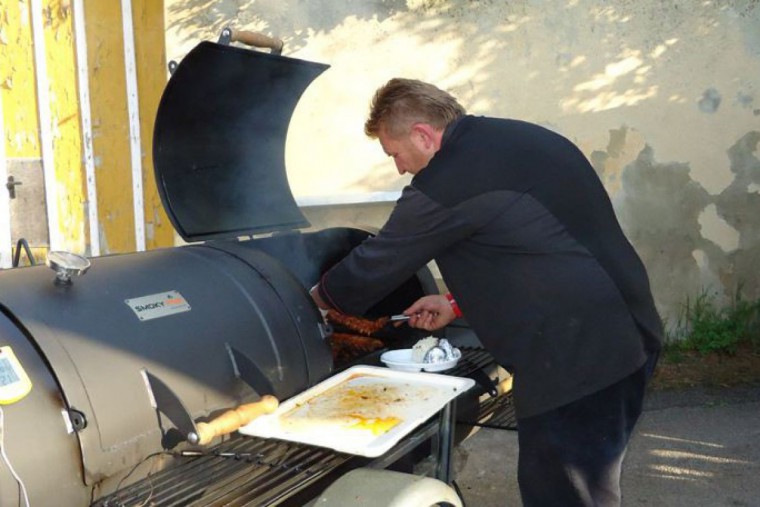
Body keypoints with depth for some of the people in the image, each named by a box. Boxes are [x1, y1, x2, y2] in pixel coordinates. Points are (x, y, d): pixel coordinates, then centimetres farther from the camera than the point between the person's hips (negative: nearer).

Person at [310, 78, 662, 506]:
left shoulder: (444, 183, -16)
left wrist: (319, 295, 15)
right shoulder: (517, 140, 13)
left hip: (576, 355, -10)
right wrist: (458, 303, 21)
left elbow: (375, 263, -5)